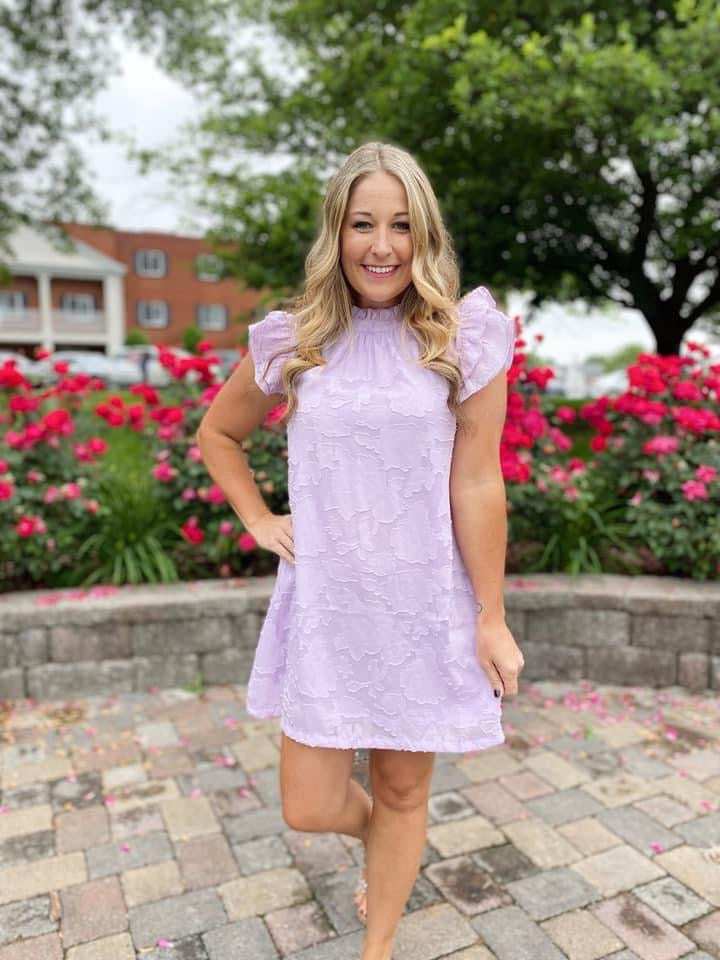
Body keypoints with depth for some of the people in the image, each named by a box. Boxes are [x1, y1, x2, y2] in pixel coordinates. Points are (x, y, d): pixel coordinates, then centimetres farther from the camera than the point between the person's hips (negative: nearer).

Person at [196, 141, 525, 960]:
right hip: (323, 605, 2)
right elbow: (216, 434, 16)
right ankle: (377, 836, 50)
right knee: (309, 807, 11)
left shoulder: (468, 337, -5)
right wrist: (257, 519, 4)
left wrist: (490, 619, -5)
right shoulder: (291, 341, 1)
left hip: (424, 608, -1)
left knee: (402, 790, 16)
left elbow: (476, 485, -7)